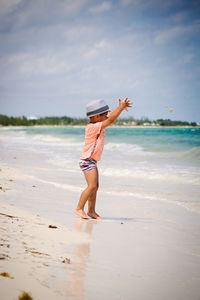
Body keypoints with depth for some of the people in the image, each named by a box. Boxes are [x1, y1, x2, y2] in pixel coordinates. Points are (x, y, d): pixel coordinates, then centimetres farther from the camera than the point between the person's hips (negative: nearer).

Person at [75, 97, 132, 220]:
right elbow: (111, 120, -24)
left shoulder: (96, 125, 10)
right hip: (87, 160, -10)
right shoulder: (94, 127, -18)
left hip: (93, 161, 10)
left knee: (95, 187, 9)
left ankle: (91, 211, 13)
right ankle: (79, 208, -9)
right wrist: (121, 108, -19)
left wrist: (120, 107, 4)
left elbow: (111, 116, 15)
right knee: (92, 186, -14)